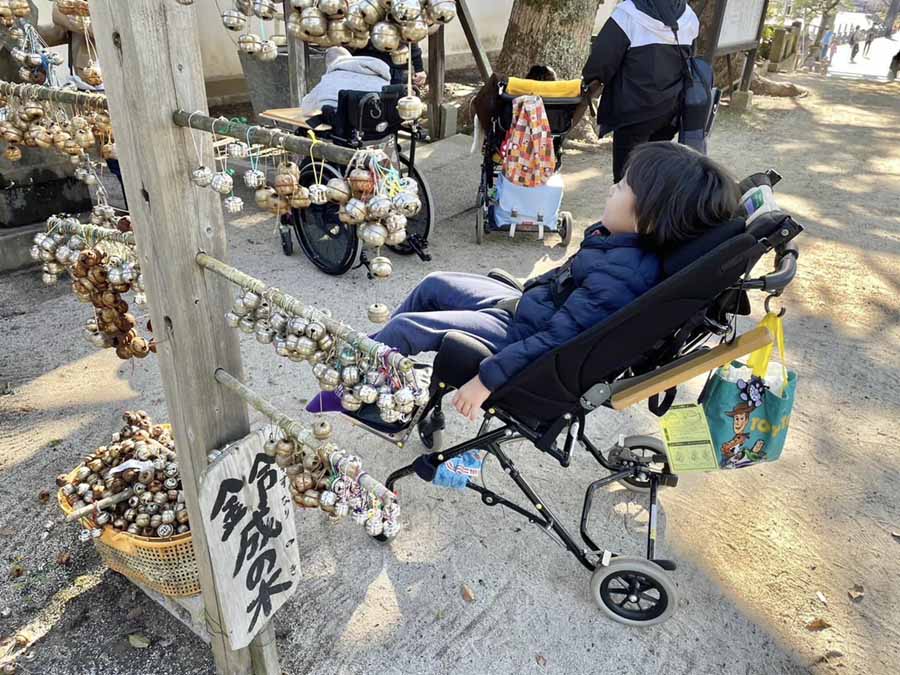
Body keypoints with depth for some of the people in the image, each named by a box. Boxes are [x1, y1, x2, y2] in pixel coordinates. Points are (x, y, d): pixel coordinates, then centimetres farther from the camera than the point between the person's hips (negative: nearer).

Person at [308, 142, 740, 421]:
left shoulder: (617, 278, -32)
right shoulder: (624, 242, -4)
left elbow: (556, 341, -31)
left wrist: (487, 380, -27)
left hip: (522, 337, -9)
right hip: (528, 305, 10)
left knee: (404, 329, -9)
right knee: (433, 286, 16)